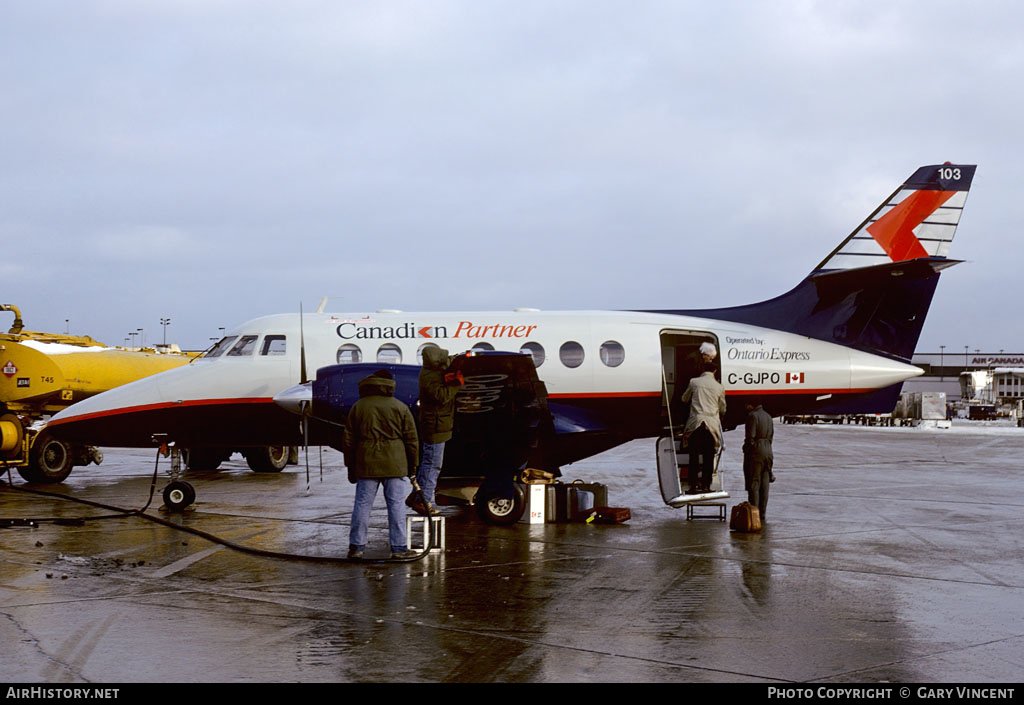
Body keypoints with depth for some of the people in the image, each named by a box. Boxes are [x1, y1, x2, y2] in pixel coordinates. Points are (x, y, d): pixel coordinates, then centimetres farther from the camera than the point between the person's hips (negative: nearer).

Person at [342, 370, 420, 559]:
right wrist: (412, 465, 12)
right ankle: (399, 548, 4)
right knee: (396, 505, 3)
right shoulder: (401, 408, 3)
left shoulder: (357, 407, 8)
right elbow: (411, 439, 3)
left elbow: (348, 440, 9)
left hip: (366, 465, 1)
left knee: (362, 504, 6)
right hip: (394, 465, -1)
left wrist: (351, 466, 15)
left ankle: (356, 547, 8)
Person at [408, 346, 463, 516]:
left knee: (427, 463, 18)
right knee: (432, 465, -5)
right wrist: (456, 384, -23)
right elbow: (441, 396, -30)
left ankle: (416, 496, 26)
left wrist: (446, 379, -7)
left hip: (432, 425, 11)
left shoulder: (430, 373, 12)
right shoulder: (430, 377, -21)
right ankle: (424, 501, 0)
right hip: (436, 427, -11)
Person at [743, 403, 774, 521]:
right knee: (764, 483, 9)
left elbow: (750, 437, -17)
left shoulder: (752, 415, -11)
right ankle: (762, 513, 12)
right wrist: (767, 447, 15)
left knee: (753, 484, -3)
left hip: (755, 450, -8)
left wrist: (746, 448, -4)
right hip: (768, 450, 8)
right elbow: (771, 436, 16)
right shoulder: (768, 416, 14)